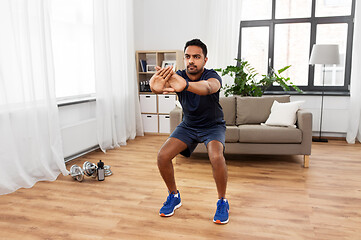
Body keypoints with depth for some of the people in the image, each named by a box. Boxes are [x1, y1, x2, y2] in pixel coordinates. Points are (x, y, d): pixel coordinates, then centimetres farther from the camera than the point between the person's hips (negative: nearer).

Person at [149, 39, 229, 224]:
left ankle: (222, 202, -6)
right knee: (163, 156, -15)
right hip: (188, 125, 4)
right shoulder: (178, 76, -16)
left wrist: (185, 85, -74)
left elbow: (208, 87, -51)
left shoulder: (212, 76, -25)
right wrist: (156, 86, -67)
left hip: (213, 125, -3)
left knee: (216, 157, -32)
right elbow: (163, 85, -40)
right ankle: (174, 196, 11)